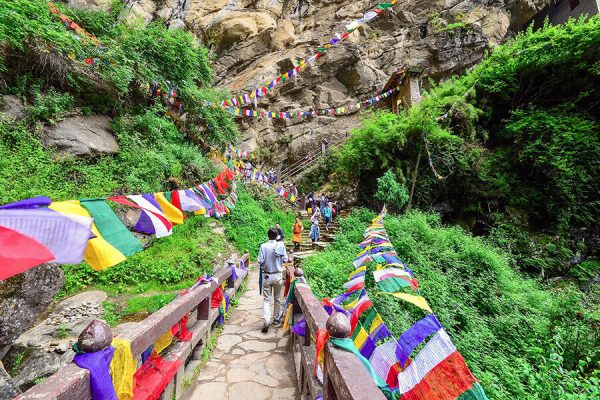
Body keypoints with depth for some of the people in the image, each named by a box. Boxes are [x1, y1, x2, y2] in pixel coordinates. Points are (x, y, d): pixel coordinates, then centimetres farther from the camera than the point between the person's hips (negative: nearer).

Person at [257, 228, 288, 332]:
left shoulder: (263, 246, -11)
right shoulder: (281, 246, -10)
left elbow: (260, 261, -13)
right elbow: (285, 259, -6)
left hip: (266, 275, -1)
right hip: (278, 275, 1)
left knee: (266, 299, 5)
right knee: (277, 299, 17)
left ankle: (266, 321, -8)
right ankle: (276, 319, 29)